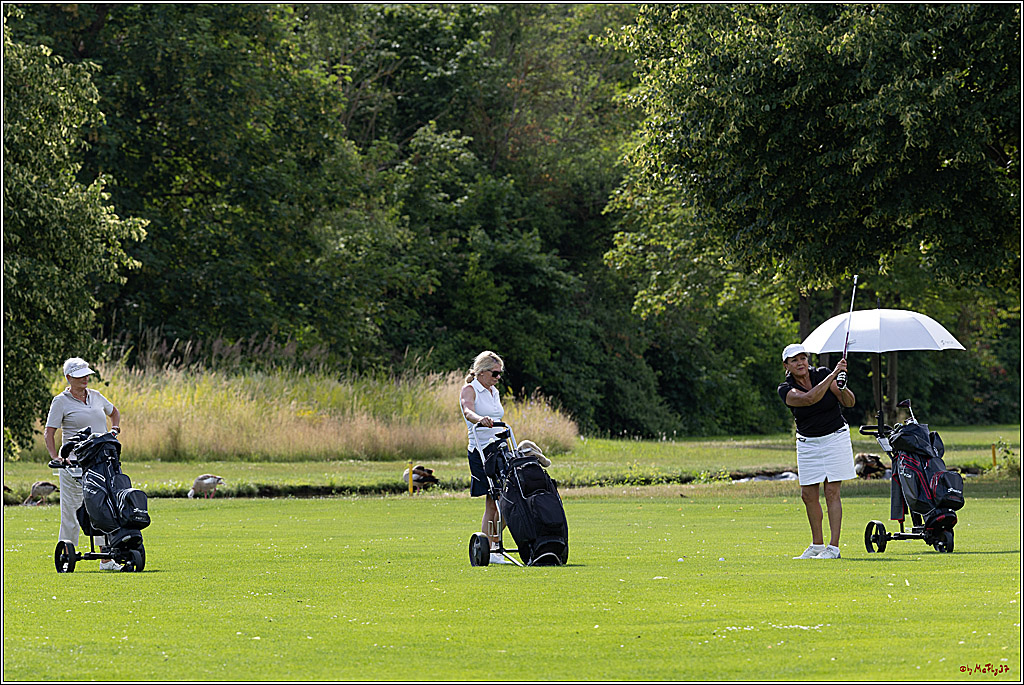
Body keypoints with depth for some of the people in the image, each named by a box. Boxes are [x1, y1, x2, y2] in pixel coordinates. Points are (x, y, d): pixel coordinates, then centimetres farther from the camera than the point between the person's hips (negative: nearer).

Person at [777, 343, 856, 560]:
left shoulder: (822, 374, -7)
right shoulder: (786, 389, -10)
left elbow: (850, 402, -8)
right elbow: (809, 398, -30)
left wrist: (842, 387, -30)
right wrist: (833, 376, -36)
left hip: (836, 437, -2)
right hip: (807, 443, 2)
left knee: (832, 492, -8)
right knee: (808, 495, 2)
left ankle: (834, 547, -11)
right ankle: (817, 545, 16)